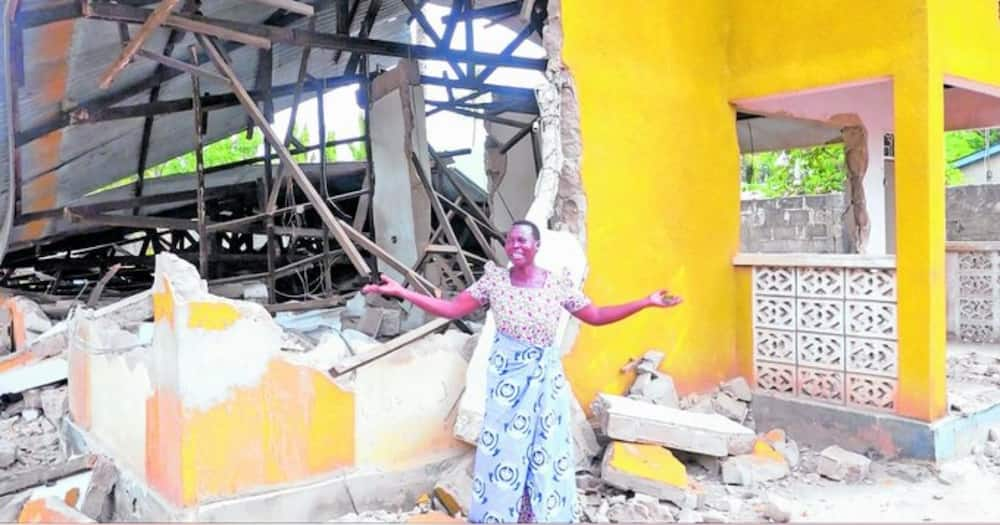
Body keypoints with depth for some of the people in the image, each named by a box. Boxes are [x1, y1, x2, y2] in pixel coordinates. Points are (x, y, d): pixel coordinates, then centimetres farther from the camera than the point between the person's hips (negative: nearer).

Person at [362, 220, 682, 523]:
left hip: (546, 378, 1)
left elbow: (596, 316, 3)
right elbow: (452, 309, -7)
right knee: (503, 449, 6)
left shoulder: (558, 284, -4)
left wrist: (647, 302, -3)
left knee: (546, 451, 10)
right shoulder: (494, 281, -5)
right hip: (507, 377, -1)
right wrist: (401, 292, -15)